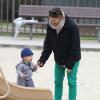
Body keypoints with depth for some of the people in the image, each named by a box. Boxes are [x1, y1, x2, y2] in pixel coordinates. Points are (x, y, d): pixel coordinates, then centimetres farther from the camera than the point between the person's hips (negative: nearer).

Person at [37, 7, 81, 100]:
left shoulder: (72, 27, -25)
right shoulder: (50, 27, -10)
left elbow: (75, 47, -21)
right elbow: (47, 45, -4)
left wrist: (70, 64, -22)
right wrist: (42, 59, -16)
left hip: (72, 60, -5)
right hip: (58, 60, 5)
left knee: (72, 82, -4)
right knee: (58, 82, 8)